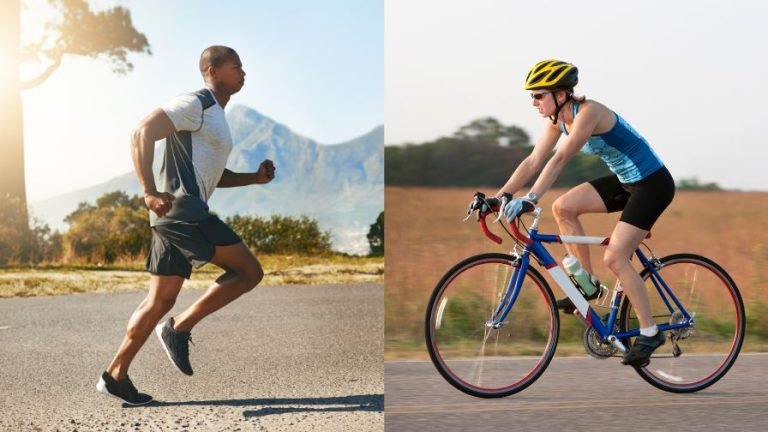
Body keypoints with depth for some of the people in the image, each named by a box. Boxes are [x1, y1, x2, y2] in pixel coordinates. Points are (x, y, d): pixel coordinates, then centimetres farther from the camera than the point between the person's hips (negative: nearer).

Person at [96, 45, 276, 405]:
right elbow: (142, 133, -18)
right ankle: (180, 328, -6)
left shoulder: (216, 117, 24)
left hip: (176, 215, 10)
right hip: (182, 209, -10)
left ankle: (115, 375, 10)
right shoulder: (195, 104, -7)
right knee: (249, 271, -7)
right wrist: (150, 192, -25)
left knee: (160, 300, 9)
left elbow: (212, 175, 33)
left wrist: (255, 178, 18)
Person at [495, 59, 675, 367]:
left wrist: (530, 198, -41)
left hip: (652, 184, -8)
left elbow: (560, 159, -34)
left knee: (614, 257, -14)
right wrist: (498, 195, -6)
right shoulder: (558, 119, 0)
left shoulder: (589, 112, -25)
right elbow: (533, 162, 1)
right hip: (625, 181, 8)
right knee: (563, 208, -7)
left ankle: (650, 333, -2)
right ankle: (587, 282, 4)